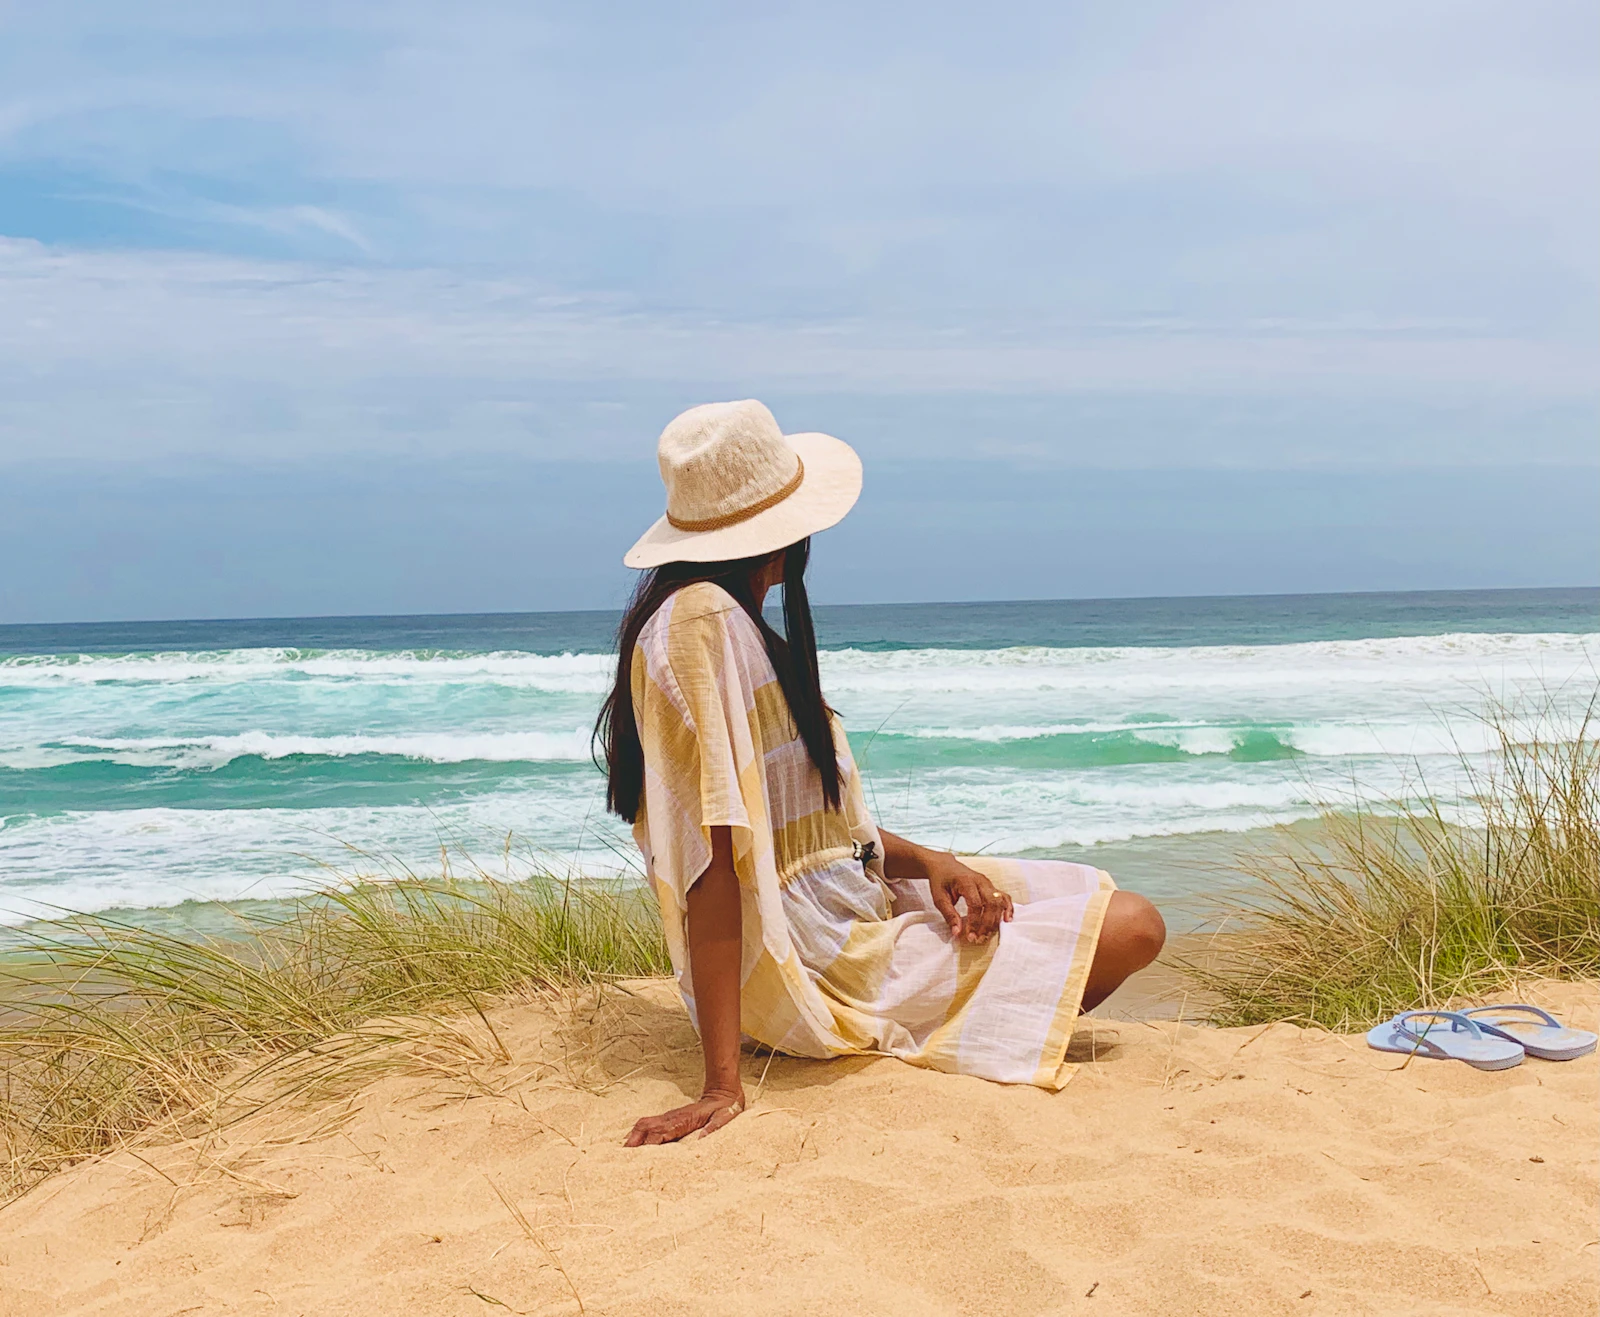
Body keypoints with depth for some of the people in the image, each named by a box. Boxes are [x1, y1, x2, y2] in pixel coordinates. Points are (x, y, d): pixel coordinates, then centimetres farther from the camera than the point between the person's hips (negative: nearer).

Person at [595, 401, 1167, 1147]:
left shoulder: (740, 624, 8)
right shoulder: (702, 620, -23)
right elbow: (714, 850, -29)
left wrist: (927, 862, -5)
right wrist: (723, 1086, -31)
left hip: (853, 899, 10)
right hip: (819, 965, -10)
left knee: (1099, 896, 22)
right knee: (1133, 930, -5)